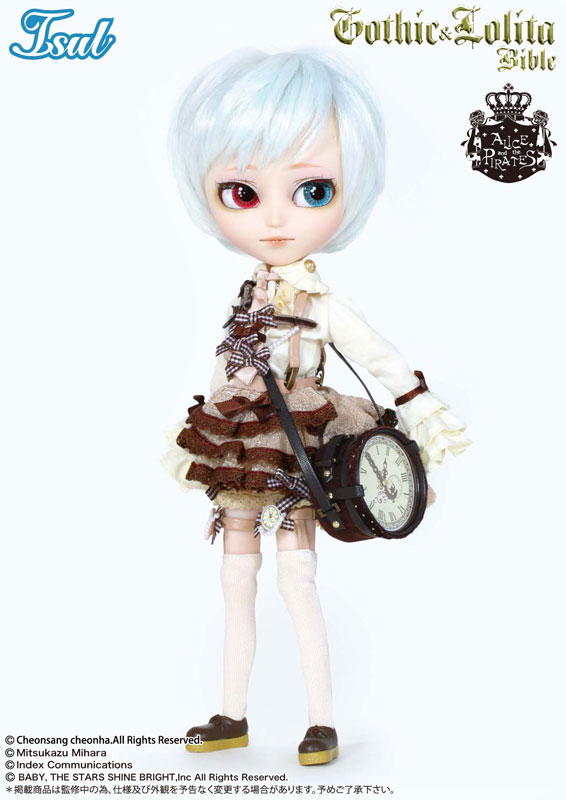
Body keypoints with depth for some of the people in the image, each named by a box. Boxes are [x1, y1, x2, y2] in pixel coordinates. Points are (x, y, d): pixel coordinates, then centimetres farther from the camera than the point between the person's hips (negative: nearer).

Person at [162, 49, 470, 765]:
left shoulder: (323, 304, -10)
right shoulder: (246, 296, 7)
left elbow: (383, 360, -9)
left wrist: (425, 418, -12)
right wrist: (195, 429, 23)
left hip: (297, 452, -6)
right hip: (240, 457, 6)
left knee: (297, 580, -5)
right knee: (236, 580, 11)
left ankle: (321, 722, 8)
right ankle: (233, 715, 23)